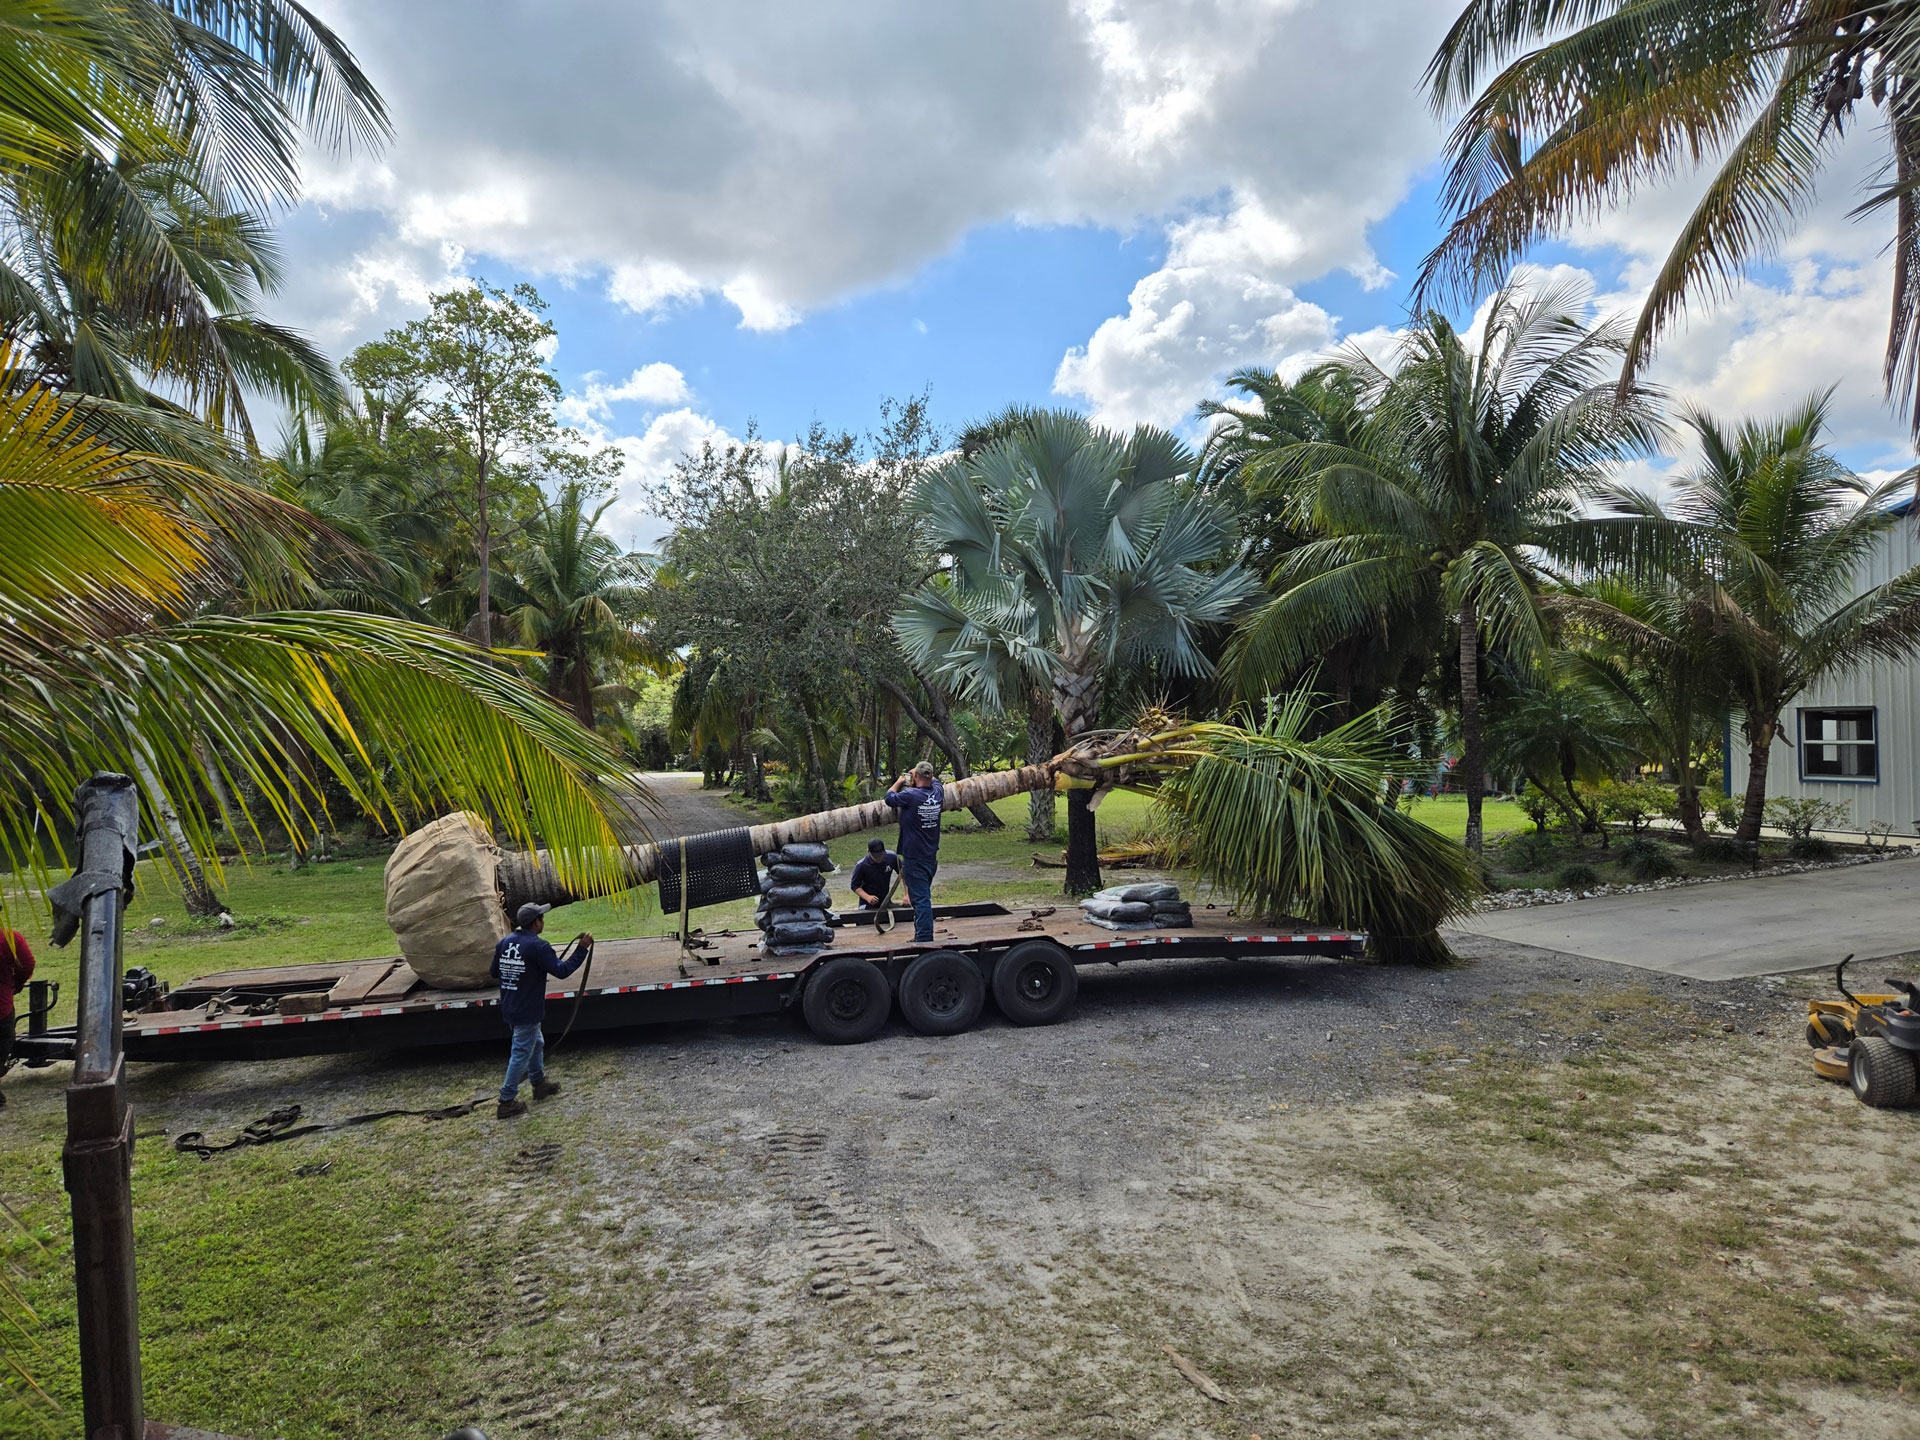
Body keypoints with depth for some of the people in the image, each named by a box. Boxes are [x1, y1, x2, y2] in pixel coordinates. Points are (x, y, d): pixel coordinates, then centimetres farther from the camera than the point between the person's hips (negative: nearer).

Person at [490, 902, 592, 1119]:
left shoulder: (504, 942, 3)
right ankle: (507, 1101, 7)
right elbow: (562, 970, -20)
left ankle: (539, 1083, 37)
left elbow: (494, 973, 13)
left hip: (509, 1009, 8)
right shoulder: (537, 947, -21)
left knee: (536, 1043, 24)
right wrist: (581, 949, -15)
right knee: (521, 1053, 1)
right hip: (527, 1012, -8)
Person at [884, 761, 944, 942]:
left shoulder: (911, 796, -19)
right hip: (932, 856, 7)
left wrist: (899, 782, 16)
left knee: (921, 898, -7)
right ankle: (921, 936, 26)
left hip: (914, 857, -7)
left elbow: (890, 798, 1)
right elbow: (935, 780, 25)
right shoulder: (937, 792, -1)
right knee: (922, 896, 18)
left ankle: (925, 939, -8)